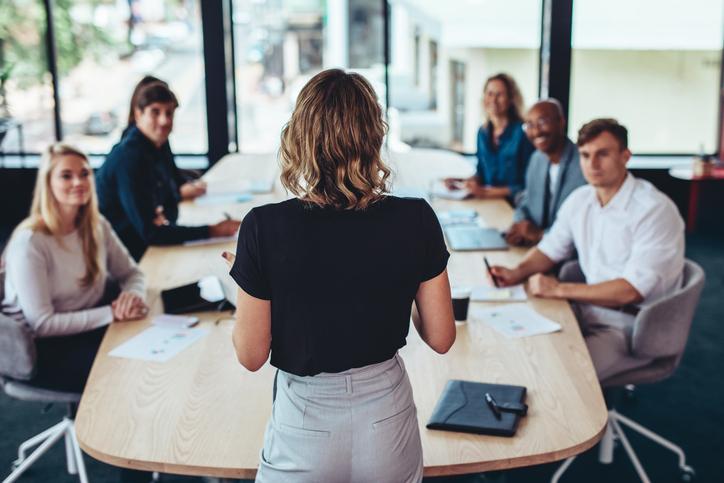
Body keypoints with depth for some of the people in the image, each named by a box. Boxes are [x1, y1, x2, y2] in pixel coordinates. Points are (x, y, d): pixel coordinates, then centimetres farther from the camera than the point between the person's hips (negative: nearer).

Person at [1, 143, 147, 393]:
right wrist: (112, 313, -24)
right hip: (43, 349, -6)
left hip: (91, 327, 7)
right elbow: (41, 324, -21)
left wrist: (133, 295, -14)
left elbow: (131, 273, 11)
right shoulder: (29, 243, -19)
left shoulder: (97, 226, 2)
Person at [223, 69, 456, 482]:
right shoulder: (415, 220, -14)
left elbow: (251, 355, -11)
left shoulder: (265, 227, -19)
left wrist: (244, 281, 5)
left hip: (305, 426, -1)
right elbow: (441, 338, -6)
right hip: (388, 423, 2)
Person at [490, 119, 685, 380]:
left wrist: (560, 290, -21)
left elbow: (632, 290, -23)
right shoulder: (579, 200, 5)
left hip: (633, 326, -7)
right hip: (589, 309, 7)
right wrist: (518, 273, -3)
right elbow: (550, 248, 18)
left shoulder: (654, 210, -18)